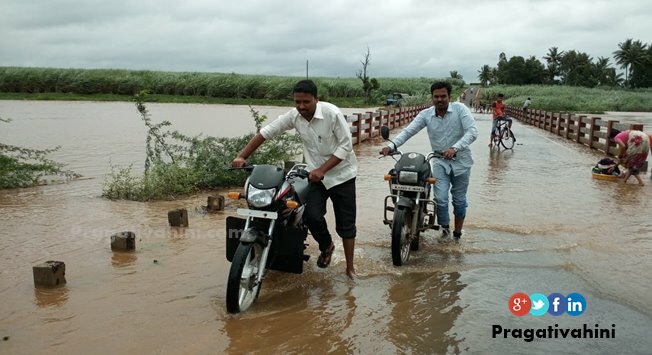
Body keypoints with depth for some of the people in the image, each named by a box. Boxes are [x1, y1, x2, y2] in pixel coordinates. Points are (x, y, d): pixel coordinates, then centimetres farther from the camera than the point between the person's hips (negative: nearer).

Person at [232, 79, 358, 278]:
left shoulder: (332, 113, -22)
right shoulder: (294, 116, -9)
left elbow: (346, 146, -20)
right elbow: (266, 132, -6)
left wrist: (322, 170, -27)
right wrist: (242, 157, -14)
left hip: (341, 174, -3)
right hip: (316, 175, 3)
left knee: (346, 224, 2)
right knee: (312, 216, -14)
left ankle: (350, 267, 18)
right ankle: (326, 246, 17)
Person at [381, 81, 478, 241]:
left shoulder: (460, 109, -11)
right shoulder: (426, 114, -4)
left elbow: (472, 131, -19)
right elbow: (408, 131, -11)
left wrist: (455, 148, -34)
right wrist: (392, 145, -27)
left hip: (461, 162, -1)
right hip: (440, 162, 1)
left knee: (459, 200, 10)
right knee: (440, 199, -9)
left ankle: (457, 233, 27)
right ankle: (445, 229, 16)